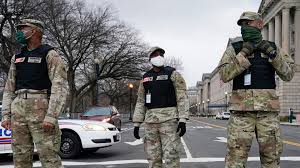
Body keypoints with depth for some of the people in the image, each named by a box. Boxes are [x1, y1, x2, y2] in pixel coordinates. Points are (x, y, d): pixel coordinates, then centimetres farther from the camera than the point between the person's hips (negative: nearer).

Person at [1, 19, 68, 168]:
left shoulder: (49, 54, 0)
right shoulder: (17, 58, 20)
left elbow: (60, 86, -10)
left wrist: (52, 116, -19)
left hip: (40, 108, -6)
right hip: (18, 109, 6)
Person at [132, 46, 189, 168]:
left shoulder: (173, 74, -1)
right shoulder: (145, 78, 14)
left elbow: (182, 98, -7)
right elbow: (140, 102, 14)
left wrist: (182, 120, -16)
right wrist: (136, 124, 7)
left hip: (169, 119, -5)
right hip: (150, 121, 5)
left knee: (171, 155, -8)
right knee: (153, 157, 6)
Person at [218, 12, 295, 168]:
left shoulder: (272, 47, 12)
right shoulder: (234, 48, 6)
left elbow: (288, 74, 3)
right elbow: (224, 75, -7)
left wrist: (272, 53, -9)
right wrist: (244, 53, -13)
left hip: (268, 109, 2)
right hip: (241, 109, -2)